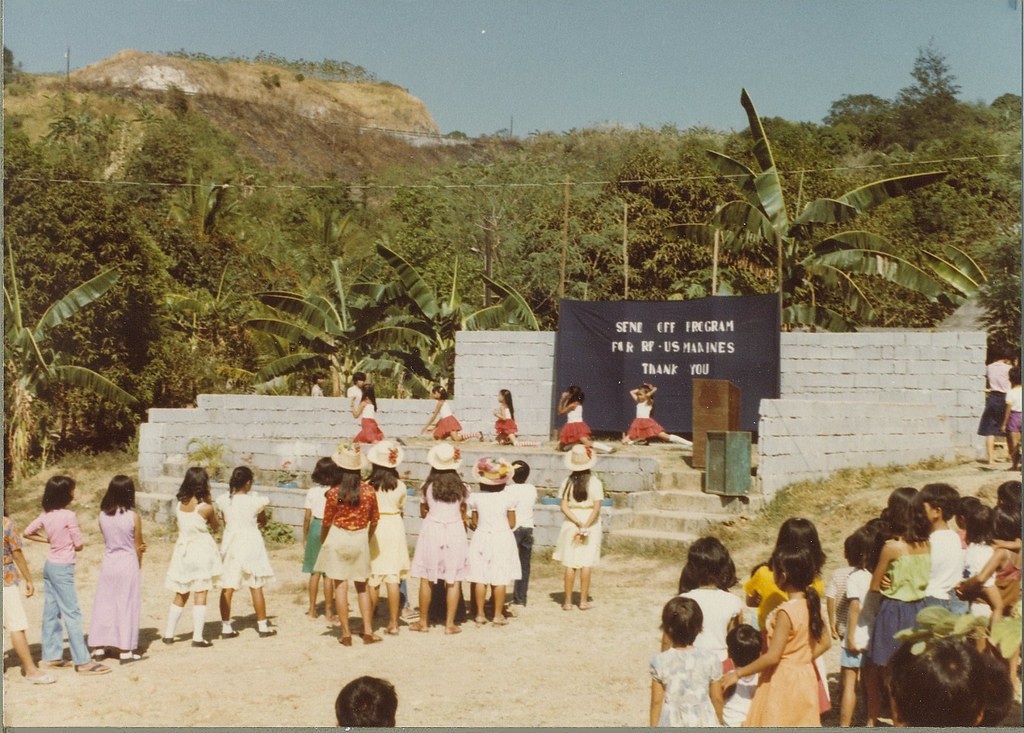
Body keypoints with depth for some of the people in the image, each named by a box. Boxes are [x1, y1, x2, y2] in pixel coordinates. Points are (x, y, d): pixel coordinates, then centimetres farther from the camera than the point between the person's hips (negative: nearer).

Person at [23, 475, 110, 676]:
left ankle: (51, 656, 19)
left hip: (50, 565, 8)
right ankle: (82, 661, -5)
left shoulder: (46, 515, 3)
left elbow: (28, 532, 15)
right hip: (63, 568, -8)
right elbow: (79, 545, -12)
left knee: (51, 612, 13)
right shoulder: (69, 516, -18)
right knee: (72, 614, -6)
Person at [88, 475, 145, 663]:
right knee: (126, 606, 3)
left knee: (103, 604, 12)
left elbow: (107, 539, 4)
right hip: (128, 563, -3)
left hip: (108, 562, 3)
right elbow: (138, 546, -5)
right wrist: (138, 565, 13)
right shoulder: (133, 517, -14)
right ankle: (125, 651, 6)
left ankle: (98, 647, 17)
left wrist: (139, 548, 5)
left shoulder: (103, 515, -3)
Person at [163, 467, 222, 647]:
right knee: (200, 596, -1)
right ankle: (197, 637, -4)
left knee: (181, 596, 16)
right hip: (202, 551, -5)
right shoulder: (206, 507, -14)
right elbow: (215, 526, 2)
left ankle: (168, 634, 19)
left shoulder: (180, 505, -1)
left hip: (183, 551, 5)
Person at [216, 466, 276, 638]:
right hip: (251, 545, -3)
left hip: (231, 546, 3)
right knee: (256, 588, 5)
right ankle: (263, 626, 11)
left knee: (227, 588, 6)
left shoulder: (223, 500, -4)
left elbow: (225, 522, 8)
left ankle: (226, 627, 8)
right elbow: (263, 521, 4)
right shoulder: (255, 501, -12)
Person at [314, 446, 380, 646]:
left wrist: (322, 542, 14)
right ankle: (368, 631, 12)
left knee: (340, 586, 3)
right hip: (360, 539, 2)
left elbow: (327, 523, -4)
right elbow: (374, 520, 3)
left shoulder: (334, 493, -13)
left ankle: (346, 633, 4)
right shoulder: (369, 490, -6)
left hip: (338, 539, -2)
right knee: (362, 587, 14)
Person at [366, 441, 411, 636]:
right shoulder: (400, 486, -3)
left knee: (372, 579, 7)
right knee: (393, 578, 4)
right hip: (395, 528, 1)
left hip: (374, 530, -1)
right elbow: (402, 509, 7)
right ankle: (393, 623, 6)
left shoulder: (368, 486, -9)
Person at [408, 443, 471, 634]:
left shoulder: (428, 487, -3)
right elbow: (463, 514, 10)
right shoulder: (461, 488, 1)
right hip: (455, 531, 1)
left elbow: (423, 512, 7)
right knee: (453, 580, 4)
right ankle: (450, 623, 5)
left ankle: (423, 621, 14)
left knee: (426, 579, 8)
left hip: (432, 530, -1)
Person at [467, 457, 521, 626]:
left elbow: (474, 523, 1)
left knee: (480, 578, 6)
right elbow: (512, 523, -1)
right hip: (502, 539, -1)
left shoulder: (475, 498, -5)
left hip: (481, 538, 1)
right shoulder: (508, 498, -8)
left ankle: (480, 614, 9)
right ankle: (498, 615, 6)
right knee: (500, 579, 3)